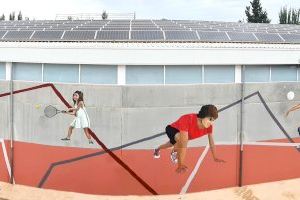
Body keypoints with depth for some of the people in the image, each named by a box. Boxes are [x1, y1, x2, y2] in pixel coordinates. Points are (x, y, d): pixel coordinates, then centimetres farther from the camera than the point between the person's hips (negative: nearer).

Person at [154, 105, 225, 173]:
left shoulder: (208, 125, -30)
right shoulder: (187, 120, -48)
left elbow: (211, 141, -12)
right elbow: (183, 145, -49)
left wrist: (215, 158, -5)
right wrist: (181, 165, -48)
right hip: (172, 129, -7)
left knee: (173, 144, 34)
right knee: (184, 139, -38)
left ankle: (157, 150, 67)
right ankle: (175, 152, -5)